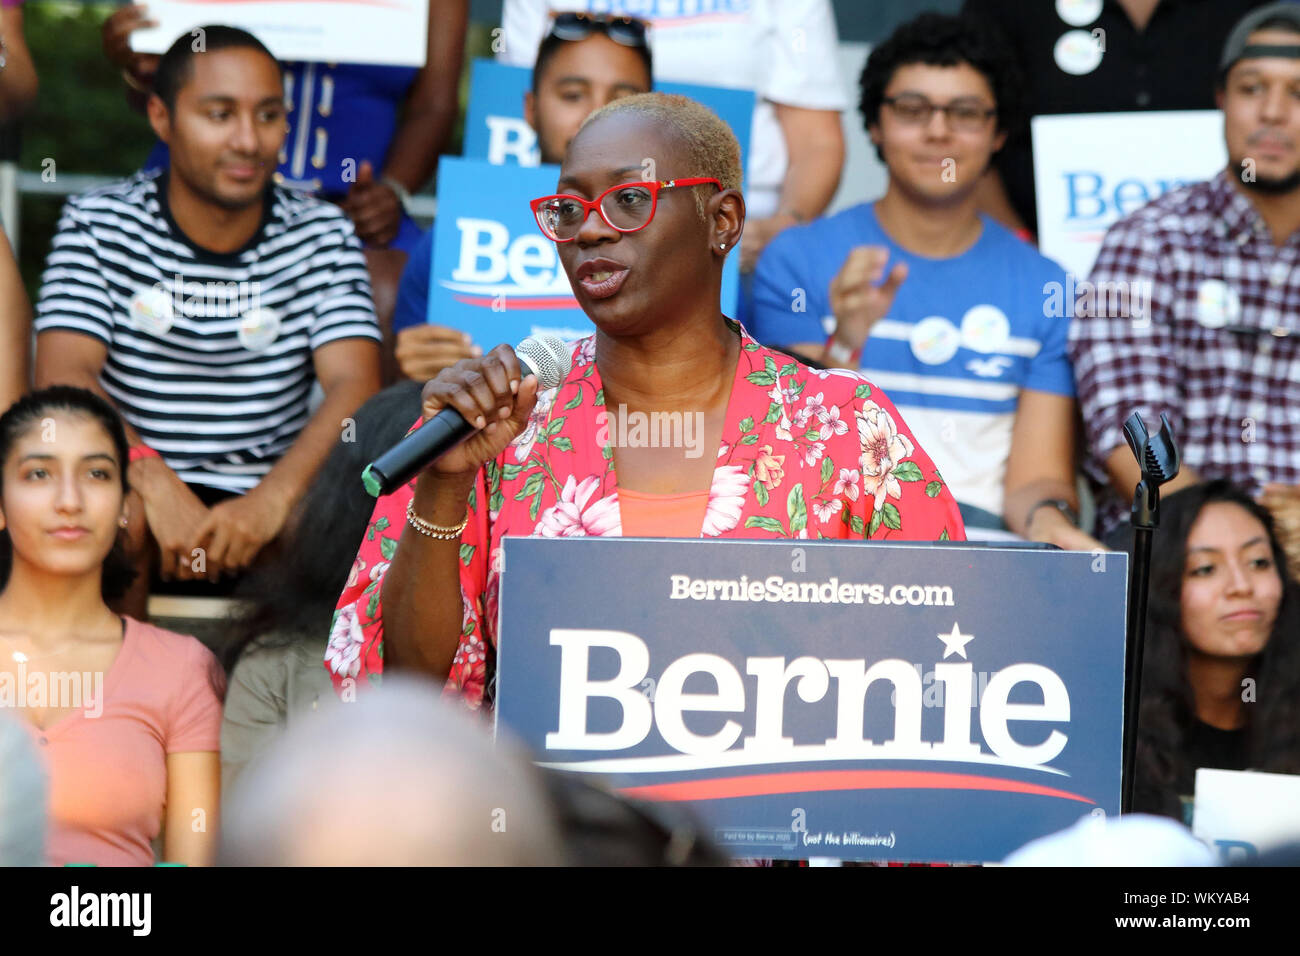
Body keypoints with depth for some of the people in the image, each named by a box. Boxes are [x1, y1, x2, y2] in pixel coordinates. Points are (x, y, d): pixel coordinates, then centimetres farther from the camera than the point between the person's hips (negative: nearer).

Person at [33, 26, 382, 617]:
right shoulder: (99, 225, 2)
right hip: (140, 498, -1)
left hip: (273, 505, 1)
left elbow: (355, 385, -9)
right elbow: (62, 376, -12)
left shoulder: (321, 235, 6)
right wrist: (154, 480, -32)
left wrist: (274, 497, -29)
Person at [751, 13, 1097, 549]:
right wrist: (846, 343, -18)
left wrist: (1047, 518, -17)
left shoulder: (1046, 289, 13)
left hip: (983, 538, 3)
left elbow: (1036, 476, 8)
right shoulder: (798, 260, 7)